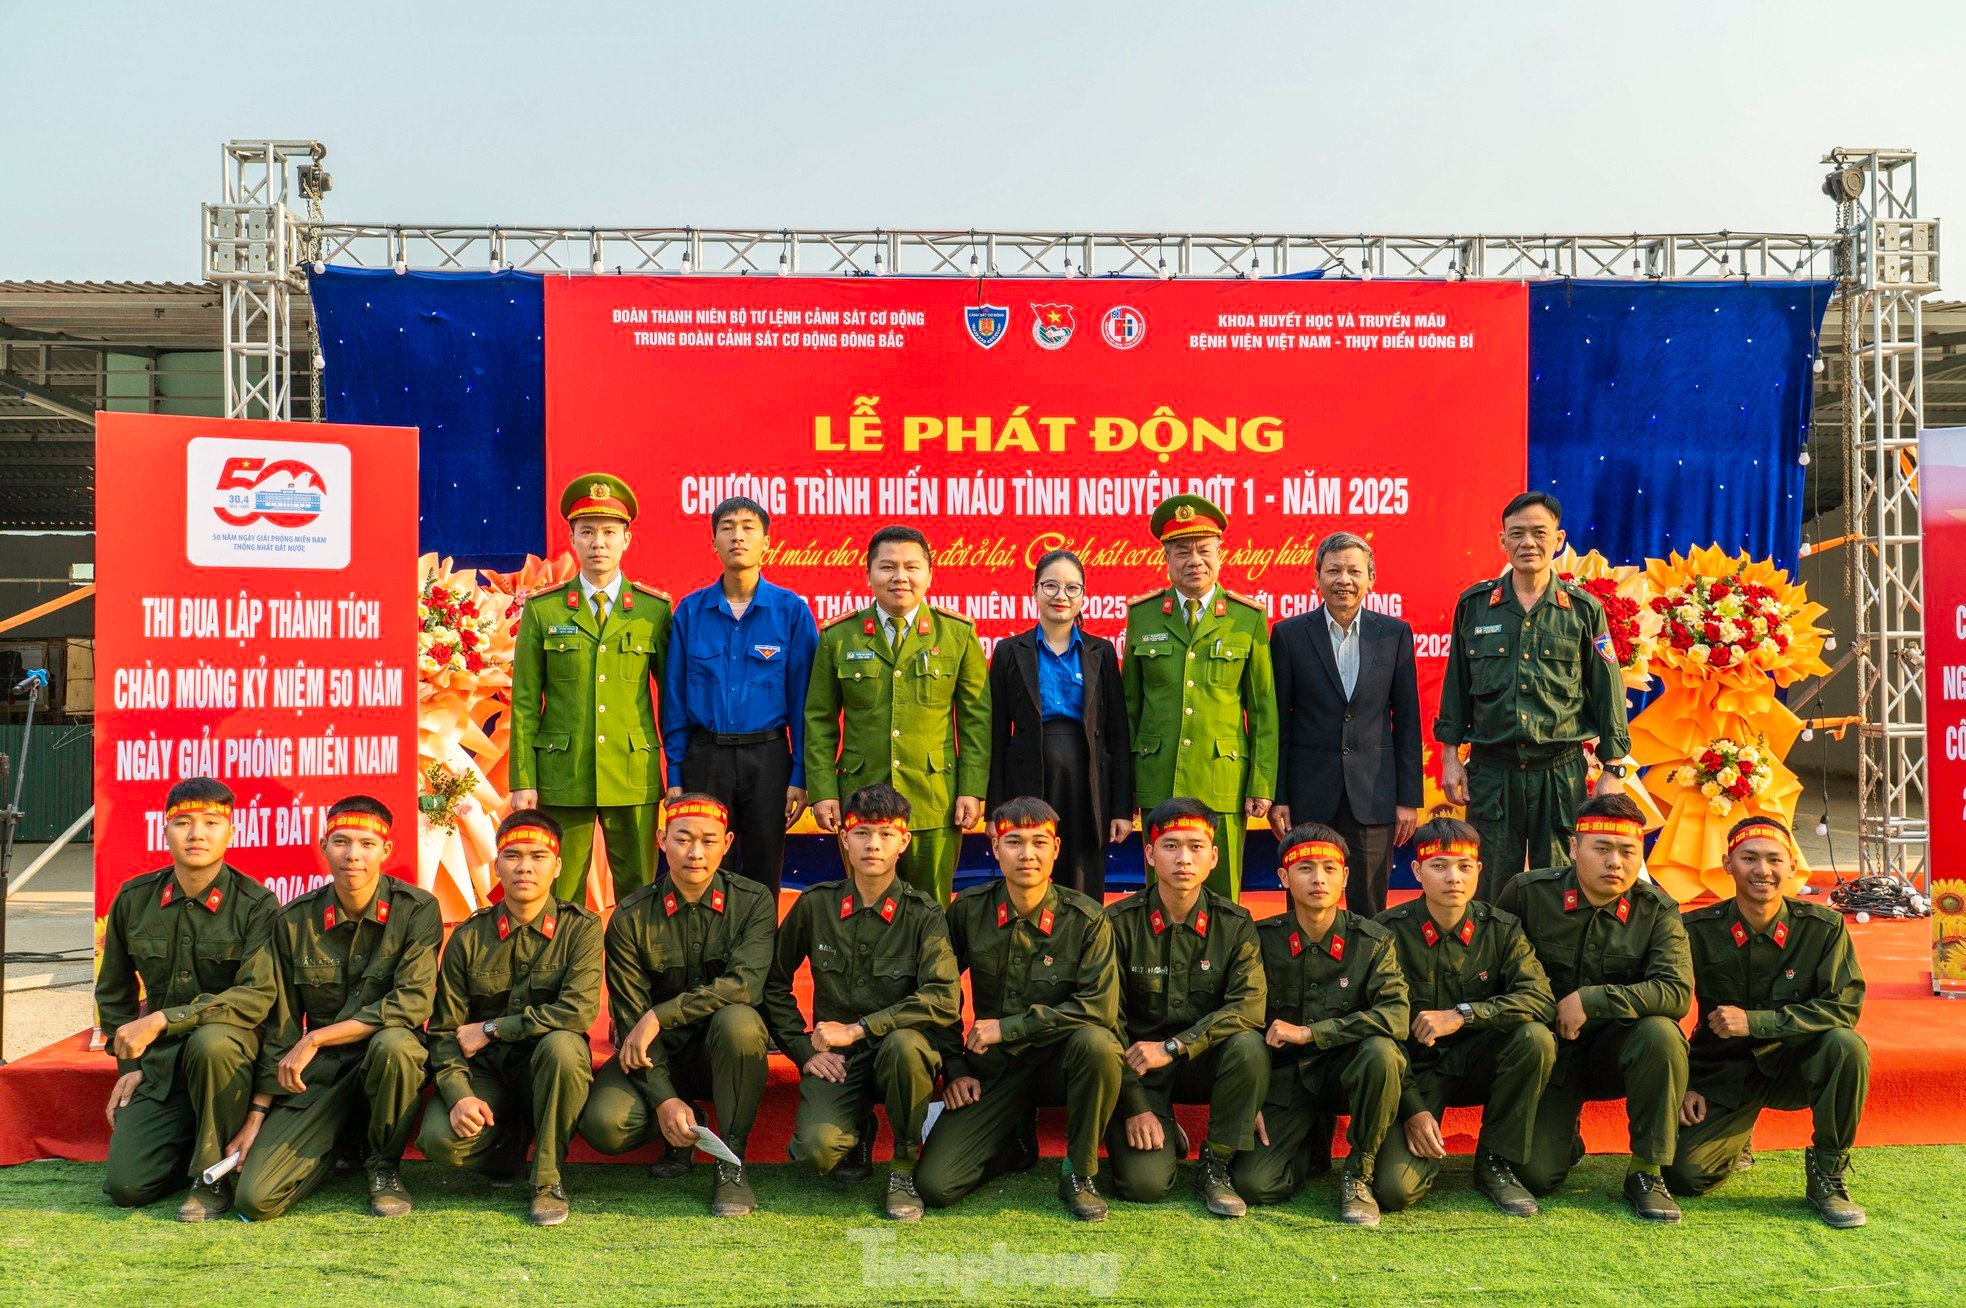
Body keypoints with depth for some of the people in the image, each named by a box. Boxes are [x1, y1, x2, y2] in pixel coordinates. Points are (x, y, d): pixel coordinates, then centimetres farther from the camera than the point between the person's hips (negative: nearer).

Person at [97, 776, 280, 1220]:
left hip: (229, 1050, -4)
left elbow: (257, 996, -20)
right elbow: (113, 991, 16)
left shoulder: (256, 904, -11)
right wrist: (128, 1064, 9)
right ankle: (190, 1143, 24)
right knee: (126, 1186, -11)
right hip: (159, 1066, 4)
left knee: (210, 1042, -39)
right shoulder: (133, 899, 3)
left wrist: (162, 1020, -24)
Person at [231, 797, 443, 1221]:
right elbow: (280, 1027, 5)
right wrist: (257, 1115, 2)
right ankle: (340, 1144, 18)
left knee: (393, 1043, -39)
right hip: (319, 1073, 2)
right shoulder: (295, 920, -1)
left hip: (388, 1061, -2)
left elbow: (412, 1003, -20)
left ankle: (384, 1167, -10)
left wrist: (315, 1039, -21)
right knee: (255, 1198, -15)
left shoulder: (416, 910, -10)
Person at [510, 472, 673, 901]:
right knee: (559, 899, 6)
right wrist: (523, 782, -1)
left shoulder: (655, 609, 4)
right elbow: (524, 702, 4)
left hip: (635, 777, 0)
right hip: (561, 775, 0)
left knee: (639, 894, 6)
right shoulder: (541, 610, 4)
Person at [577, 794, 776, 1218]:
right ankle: (681, 1138, 10)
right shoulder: (630, 918, -7)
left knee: (738, 1020, -35)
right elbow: (630, 1017, -9)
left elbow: (744, 984, -24)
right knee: (603, 1123, -25)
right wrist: (663, 1098, -19)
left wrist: (659, 1016, -26)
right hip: (660, 1055, 2)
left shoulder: (753, 901, -10)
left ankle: (731, 1160, -18)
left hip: (724, 1052, -1)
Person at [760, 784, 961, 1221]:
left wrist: (858, 1029, -22)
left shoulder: (923, 914, -7)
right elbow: (774, 984, 10)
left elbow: (945, 1000, -21)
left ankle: (904, 1168, -11)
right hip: (835, 1060, 1)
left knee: (905, 1045, -37)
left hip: (900, 1051, -1)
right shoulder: (815, 905, 0)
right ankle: (858, 1133, 13)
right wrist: (804, 1050, 0)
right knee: (818, 1148, -27)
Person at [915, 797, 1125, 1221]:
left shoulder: (1086, 918, -12)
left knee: (1097, 1043, -37)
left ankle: (1079, 1172, -12)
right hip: (992, 1068, 2)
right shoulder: (969, 910, -4)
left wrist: (1008, 1027, -19)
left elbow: (1099, 1007, -19)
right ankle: (1015, 1145, 17)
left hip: (1058, 1060, -1)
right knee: (934, 1185, -15)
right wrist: (953, 1068, 2)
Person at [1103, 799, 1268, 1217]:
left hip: (1204, 1062, 2)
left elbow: (1248, 1007, -17)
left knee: (1249, 1045, -31)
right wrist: (1134, 1107, -12)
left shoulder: (1235, 924, -6)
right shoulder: (1120, 923, -11)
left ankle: (1215, 1167, -9)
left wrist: (1173, 1047, -25)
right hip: (1137, 1071, -2)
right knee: (1145, 1184, -22)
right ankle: (1164, 1135, 16)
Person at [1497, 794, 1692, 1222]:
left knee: (1661, 1033, -35)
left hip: (1615, 1050, 1)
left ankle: (1646, 1172, -14)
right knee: (1536, 1175, -16)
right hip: (1547, 1052, 0)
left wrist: (1590, 1000, -27)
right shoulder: (1528, 893, -9)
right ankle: (1563, 1133, 24)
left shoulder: (1657, 910, -9)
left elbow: (1677, 992, -23)